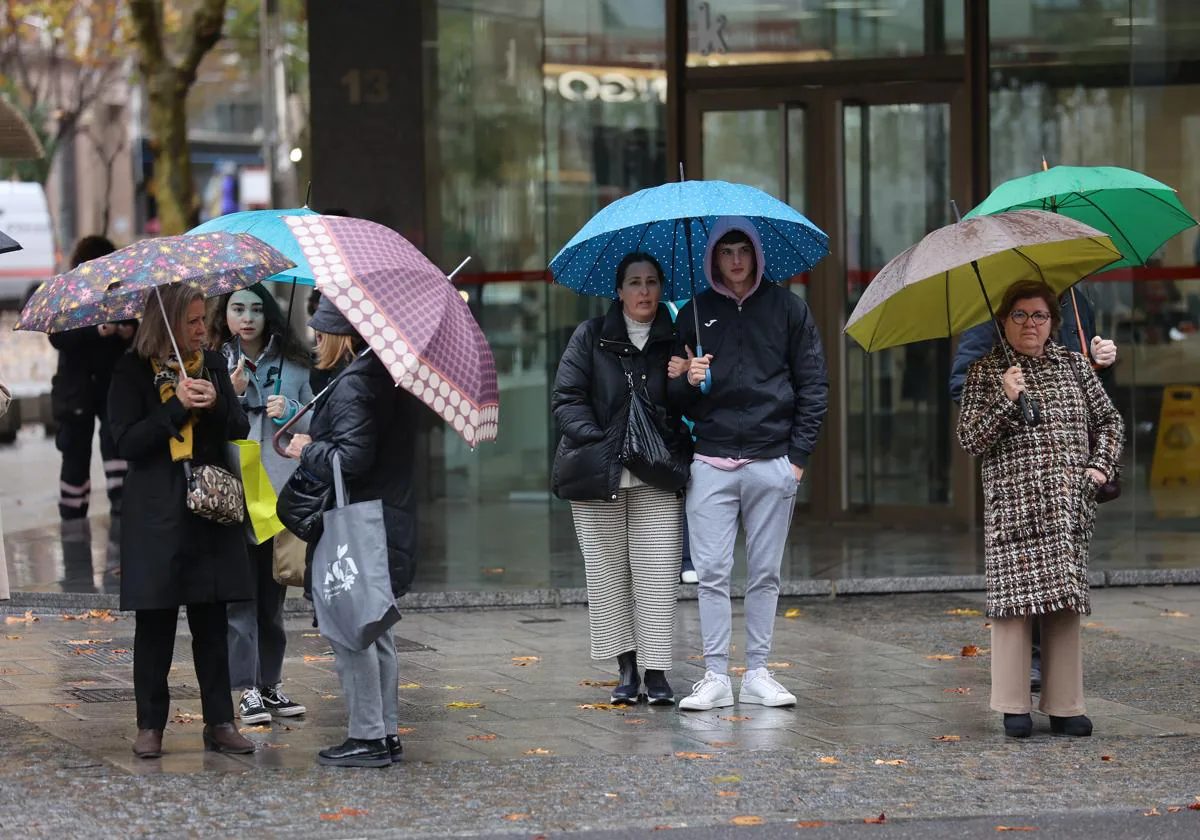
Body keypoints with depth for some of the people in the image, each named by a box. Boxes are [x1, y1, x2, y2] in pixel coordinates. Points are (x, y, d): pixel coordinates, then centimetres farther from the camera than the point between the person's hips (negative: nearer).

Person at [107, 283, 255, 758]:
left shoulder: (212, 364, 9)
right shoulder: (134, 371, -3)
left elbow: (239, 430, 8)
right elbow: (126, 441, -10)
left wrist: (216, 404, -13)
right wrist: (177, 407, -17)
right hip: (155, 514, -3)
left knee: (211, 622, 4)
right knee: (155, 623, 2)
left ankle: (219, 723, 9)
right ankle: (150, 726, 11)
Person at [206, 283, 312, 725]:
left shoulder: (291, 364, 9)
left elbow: (316, 423, 12)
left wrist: (291, 412, -7)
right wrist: (233, 394, -18)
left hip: (280, 490, 3)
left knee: (273, 593, 9)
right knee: (239, 593, -6)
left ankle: (271, 682, 18)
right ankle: (248, 690, -5)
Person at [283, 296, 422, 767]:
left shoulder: (353, 385, -17)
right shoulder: (393, 380, 11)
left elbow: (351, 459, -24)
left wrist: (307, 451, -8)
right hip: (391, 525, 10)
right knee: (376, 630, 16)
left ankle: (368, 737, -2)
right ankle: (388, 733, 20)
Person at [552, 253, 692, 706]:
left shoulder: (675, 341, 8)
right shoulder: (590, 337, 4)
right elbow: (566, 400, 0)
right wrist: (598, 442, -13)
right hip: (597, 476, 0)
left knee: (658, 575, -6)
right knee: (607, 573, 3)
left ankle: (656, 672, -1)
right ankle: (626, 668, 13)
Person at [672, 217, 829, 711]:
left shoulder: (787, 308, 6)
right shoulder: (694, 314, 9)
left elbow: (813, 386, 6)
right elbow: (676, 398, 13)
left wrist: (798, 455, 0)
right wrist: (688, 381, -11)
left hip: (772, 462, 0)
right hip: (711, 463, 0)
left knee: (765, 574, 5)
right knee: (712, 573, -3)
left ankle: (757, 674, 11)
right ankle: (715, 676, 0)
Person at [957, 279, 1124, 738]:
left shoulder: (1074, 366, 14)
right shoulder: (984, 373, 5)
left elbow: (1109, 421, 20)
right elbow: (970, 439, -2)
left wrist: (1100, 466, 5)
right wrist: (1006, 400, -13)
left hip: (1069, 506, 3)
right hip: (1013, 504, -3)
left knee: (1065, 603, 0)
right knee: (1015, 597, -8)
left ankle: (1065, 706, 4)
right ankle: (1014, 707, -2)